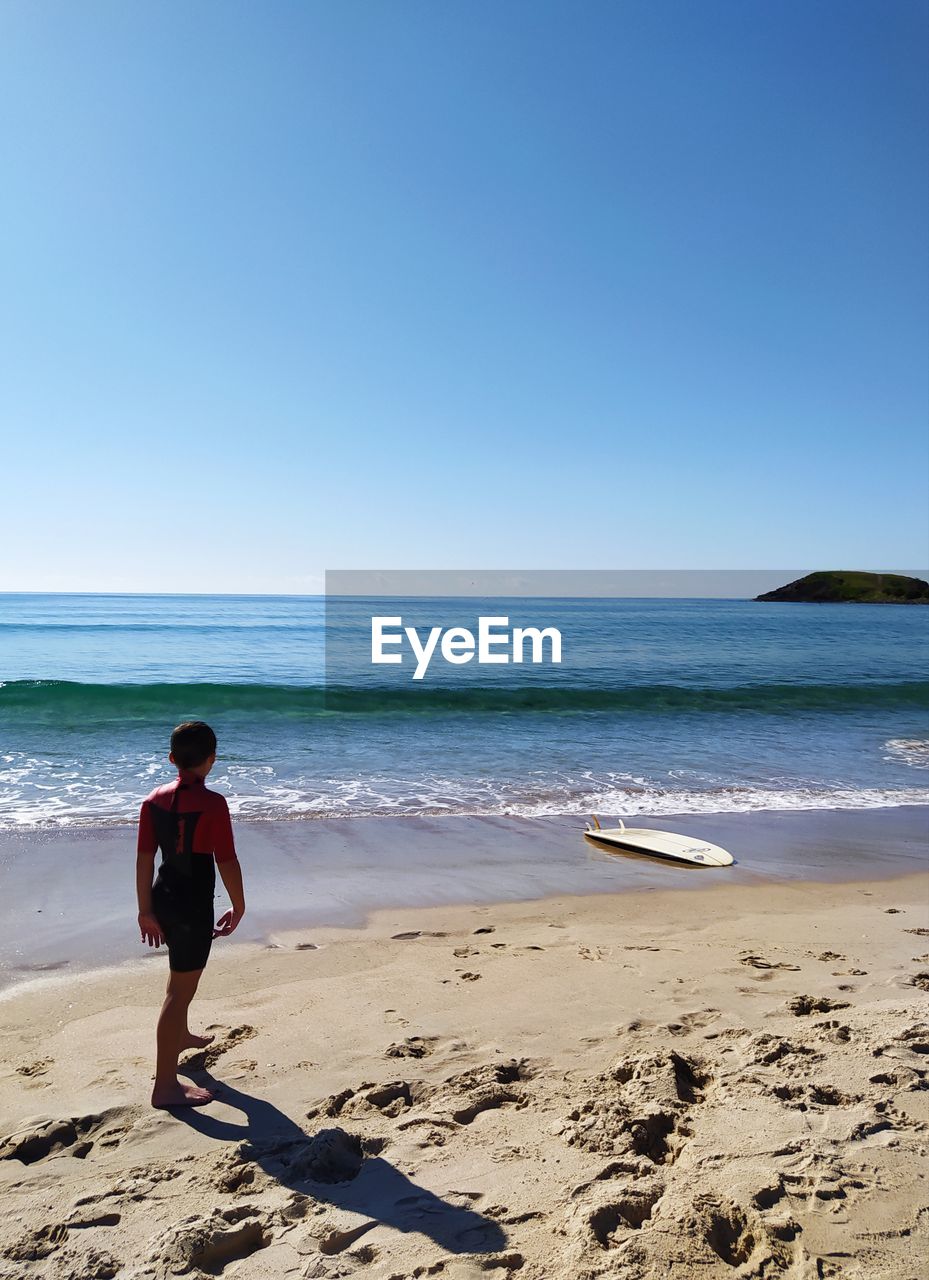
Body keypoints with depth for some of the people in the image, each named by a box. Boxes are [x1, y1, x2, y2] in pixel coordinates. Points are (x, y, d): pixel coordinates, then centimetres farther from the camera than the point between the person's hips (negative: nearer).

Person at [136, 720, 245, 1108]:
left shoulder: (154, 799, -1)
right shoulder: (213, 803, -20)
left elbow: (144, 859, 1)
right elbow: (227, 862, -17)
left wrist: (146, 910, 9)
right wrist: (239, 907, -4)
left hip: (163, 901, 7)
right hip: (194, 907, -7)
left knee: (182, 973, 30)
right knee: (180, 990, 1)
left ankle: (181, 1036, 52)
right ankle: (165, 1086, 8)